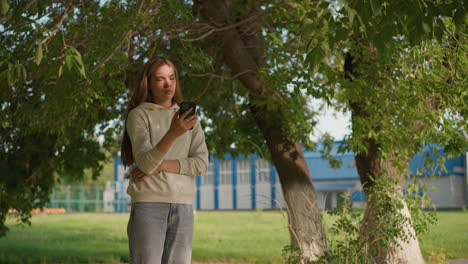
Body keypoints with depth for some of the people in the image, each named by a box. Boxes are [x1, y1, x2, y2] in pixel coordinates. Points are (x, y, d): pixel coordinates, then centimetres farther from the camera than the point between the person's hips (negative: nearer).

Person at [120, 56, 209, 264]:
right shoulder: (138, 115, 1)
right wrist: (173, 133, -27)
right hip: (149, 203, -4)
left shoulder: (189, 117, 14)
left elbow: (201, 163, 4)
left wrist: (161, 165, -9)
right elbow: (145, 163, -12)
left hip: (183, 205, 4)